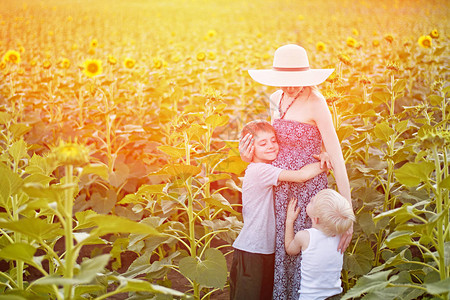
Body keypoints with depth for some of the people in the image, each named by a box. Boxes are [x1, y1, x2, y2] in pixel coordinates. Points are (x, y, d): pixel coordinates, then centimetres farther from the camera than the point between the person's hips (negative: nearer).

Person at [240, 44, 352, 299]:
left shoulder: (315, 102, -17)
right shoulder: (276, 99, 4)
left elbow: (336, 156, -20)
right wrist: (251, 157, -2)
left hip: (308, 188, -6)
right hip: (280, 188, 6)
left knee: (303, 255, 3)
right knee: (280, 251, 15)